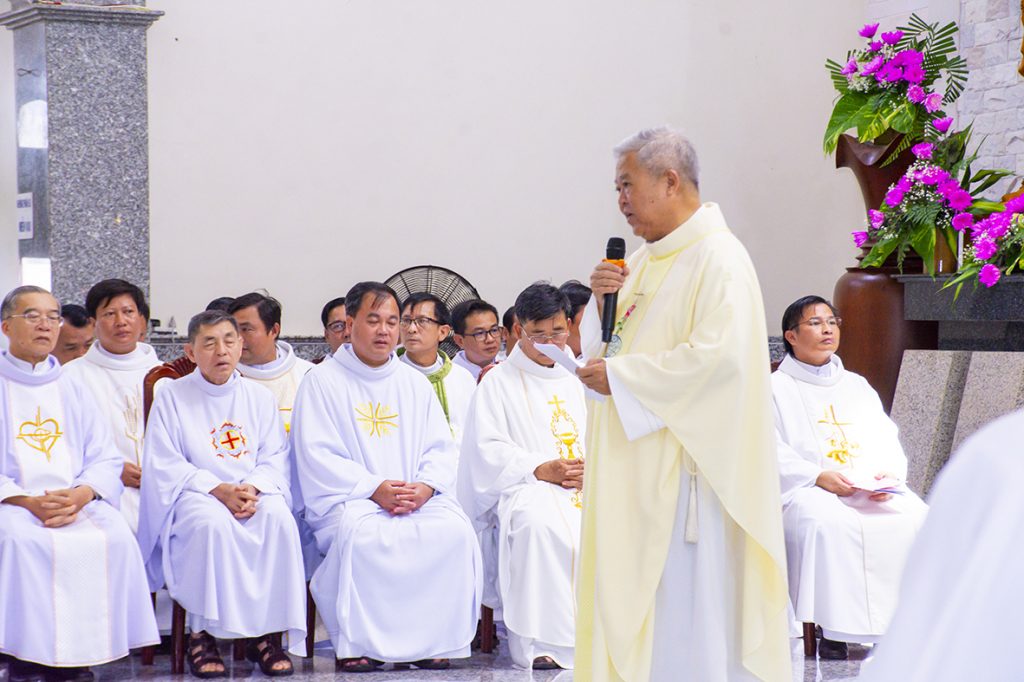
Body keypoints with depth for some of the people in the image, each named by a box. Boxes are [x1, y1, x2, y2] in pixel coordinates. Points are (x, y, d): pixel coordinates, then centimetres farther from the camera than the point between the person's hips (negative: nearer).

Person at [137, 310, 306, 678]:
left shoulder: (260, 397, 13)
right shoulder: (172, 397, 3)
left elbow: (275, 458, 7)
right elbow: (164, 465, -4)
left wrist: (252, 488, -16)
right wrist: (219, 490, -18)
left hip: (254, 493, 3)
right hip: (194, 496, -2)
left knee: (279, 517, -31)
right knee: (213, 522, -37)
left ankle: (265, 632, -25)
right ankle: (202, 631, -26)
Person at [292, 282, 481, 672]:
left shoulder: (414, 383, 19)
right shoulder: (323, 381, 6)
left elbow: (441, 448, 13)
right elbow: (318, 456, -4)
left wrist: (425, 486, -10)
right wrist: (375, 489, -16)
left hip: (418, 497, 4)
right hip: (347, 498, -3)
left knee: (454, 530, -27)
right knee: (362, 533, -37)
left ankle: (434, 639, -17)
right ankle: (356, 642, -23)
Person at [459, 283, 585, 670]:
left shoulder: (577, 382, 24)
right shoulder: (498, 383, 10)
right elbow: (488, 449, 0)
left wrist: (590, 471, -4)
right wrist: (539, 470, -13)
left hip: (581, 488, 4)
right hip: (524, 489, -4)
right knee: (538, 522, -39)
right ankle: (537, 642, -34)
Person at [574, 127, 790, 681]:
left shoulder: (719, 259, -12)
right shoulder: (644, 259, 16)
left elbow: (717, 355, -23)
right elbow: (604, 347, 21)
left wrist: (620, 377, -17)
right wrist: (603, 300, 1)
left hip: (684, 463, -9)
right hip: (635, 468, 9)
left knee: (683, 592, -4)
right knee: (629, 593, 10)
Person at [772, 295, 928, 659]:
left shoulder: (857, 386, 27)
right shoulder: (776, 389, 10)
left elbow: (887, 442, 18)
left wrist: (890, 475, -6)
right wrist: (818, 476, -19)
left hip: (873, 489, 4)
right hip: (805, 491, -4)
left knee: (916, 518, -25)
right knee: (829, 523, -38)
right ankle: (832, 633, -34)